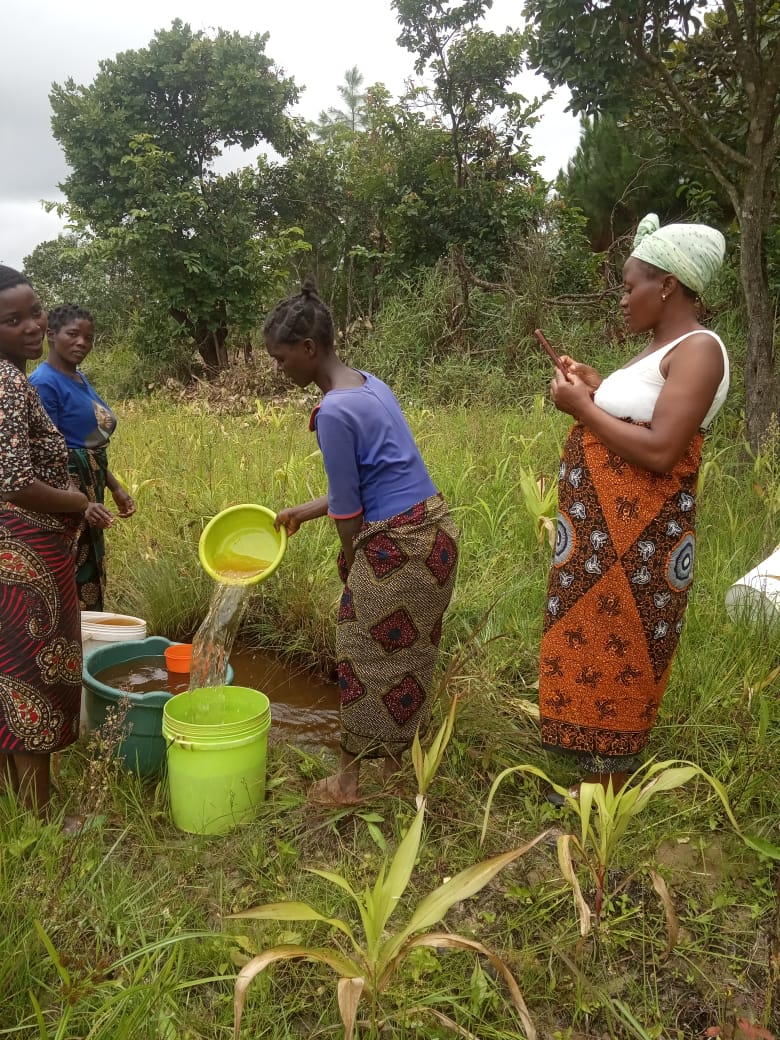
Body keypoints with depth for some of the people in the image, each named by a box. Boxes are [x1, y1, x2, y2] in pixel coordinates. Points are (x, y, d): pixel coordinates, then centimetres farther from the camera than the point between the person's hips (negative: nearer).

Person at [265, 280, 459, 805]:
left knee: (368, 658, 7)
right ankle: (399, 764, 38)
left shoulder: (334, 411, -20)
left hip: (397, 545, -9)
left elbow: (348, 509, -14)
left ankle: (351, 778, 24)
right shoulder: (370, 384, 9)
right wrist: (304, 511, 19)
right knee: (408, 654, 21)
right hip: (433, 527, 9)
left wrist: (354, 566, 1)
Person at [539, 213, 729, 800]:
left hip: (634, 543, -10)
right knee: (590, 648, 17)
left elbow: (659, 452, -26)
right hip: (601, 533, 10)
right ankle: (590, 778, 33)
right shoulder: (660, 350, 14)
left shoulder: (698, 350, -16)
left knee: (615, 661, 2)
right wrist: (597, 389, 12)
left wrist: (582, 406, -17)